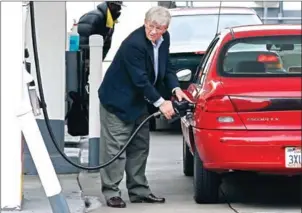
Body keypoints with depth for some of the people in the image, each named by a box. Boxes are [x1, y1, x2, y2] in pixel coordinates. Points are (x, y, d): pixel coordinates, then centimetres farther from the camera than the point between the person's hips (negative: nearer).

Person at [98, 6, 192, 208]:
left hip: (138, 101, 9)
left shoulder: (164, 39, -2)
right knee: (116, 147, -7)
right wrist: (161, 103, -22)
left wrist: (176, 89, -8)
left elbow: (166, 67, 9)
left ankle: (139, 191, 19)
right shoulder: (134, 44, -28)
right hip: (117, 100, -9)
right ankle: (111, 192, -2)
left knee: (140, 146, 12)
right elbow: (140, 79, -26)